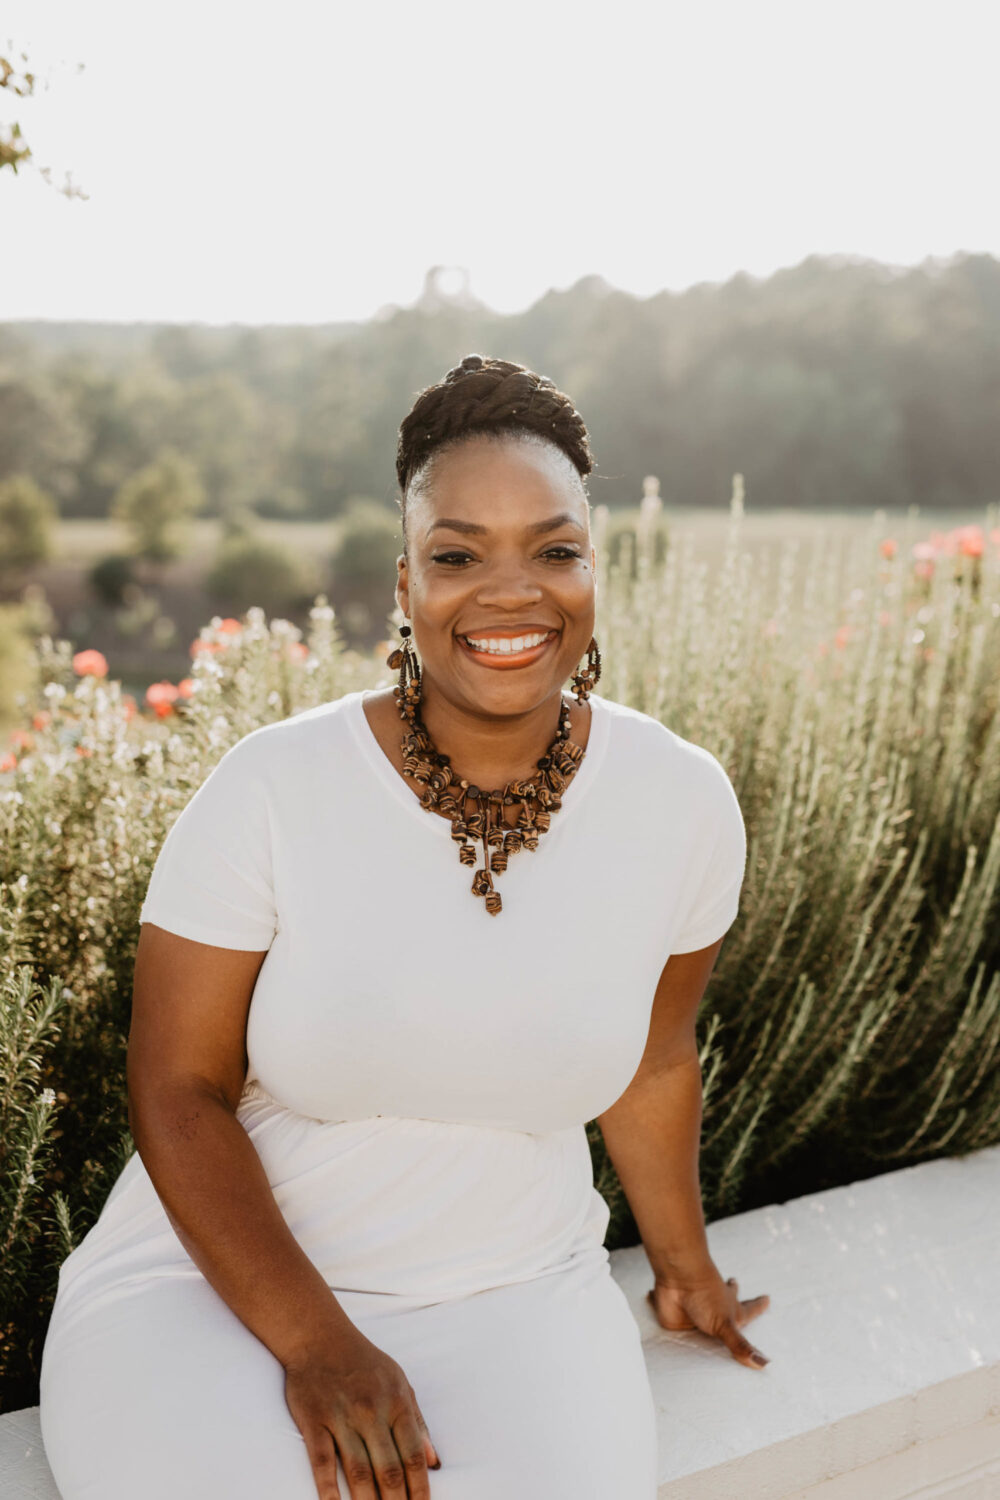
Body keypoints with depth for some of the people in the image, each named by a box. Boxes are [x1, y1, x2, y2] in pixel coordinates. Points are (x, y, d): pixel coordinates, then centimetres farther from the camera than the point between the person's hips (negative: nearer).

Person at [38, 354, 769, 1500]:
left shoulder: (685, 803, -8)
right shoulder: (270, 791, -16)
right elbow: (177, 1088, -10)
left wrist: (684, 1268, 22)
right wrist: (315, 1344, -19)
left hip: (514, 1290, 2)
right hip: (215, 1276, -1)